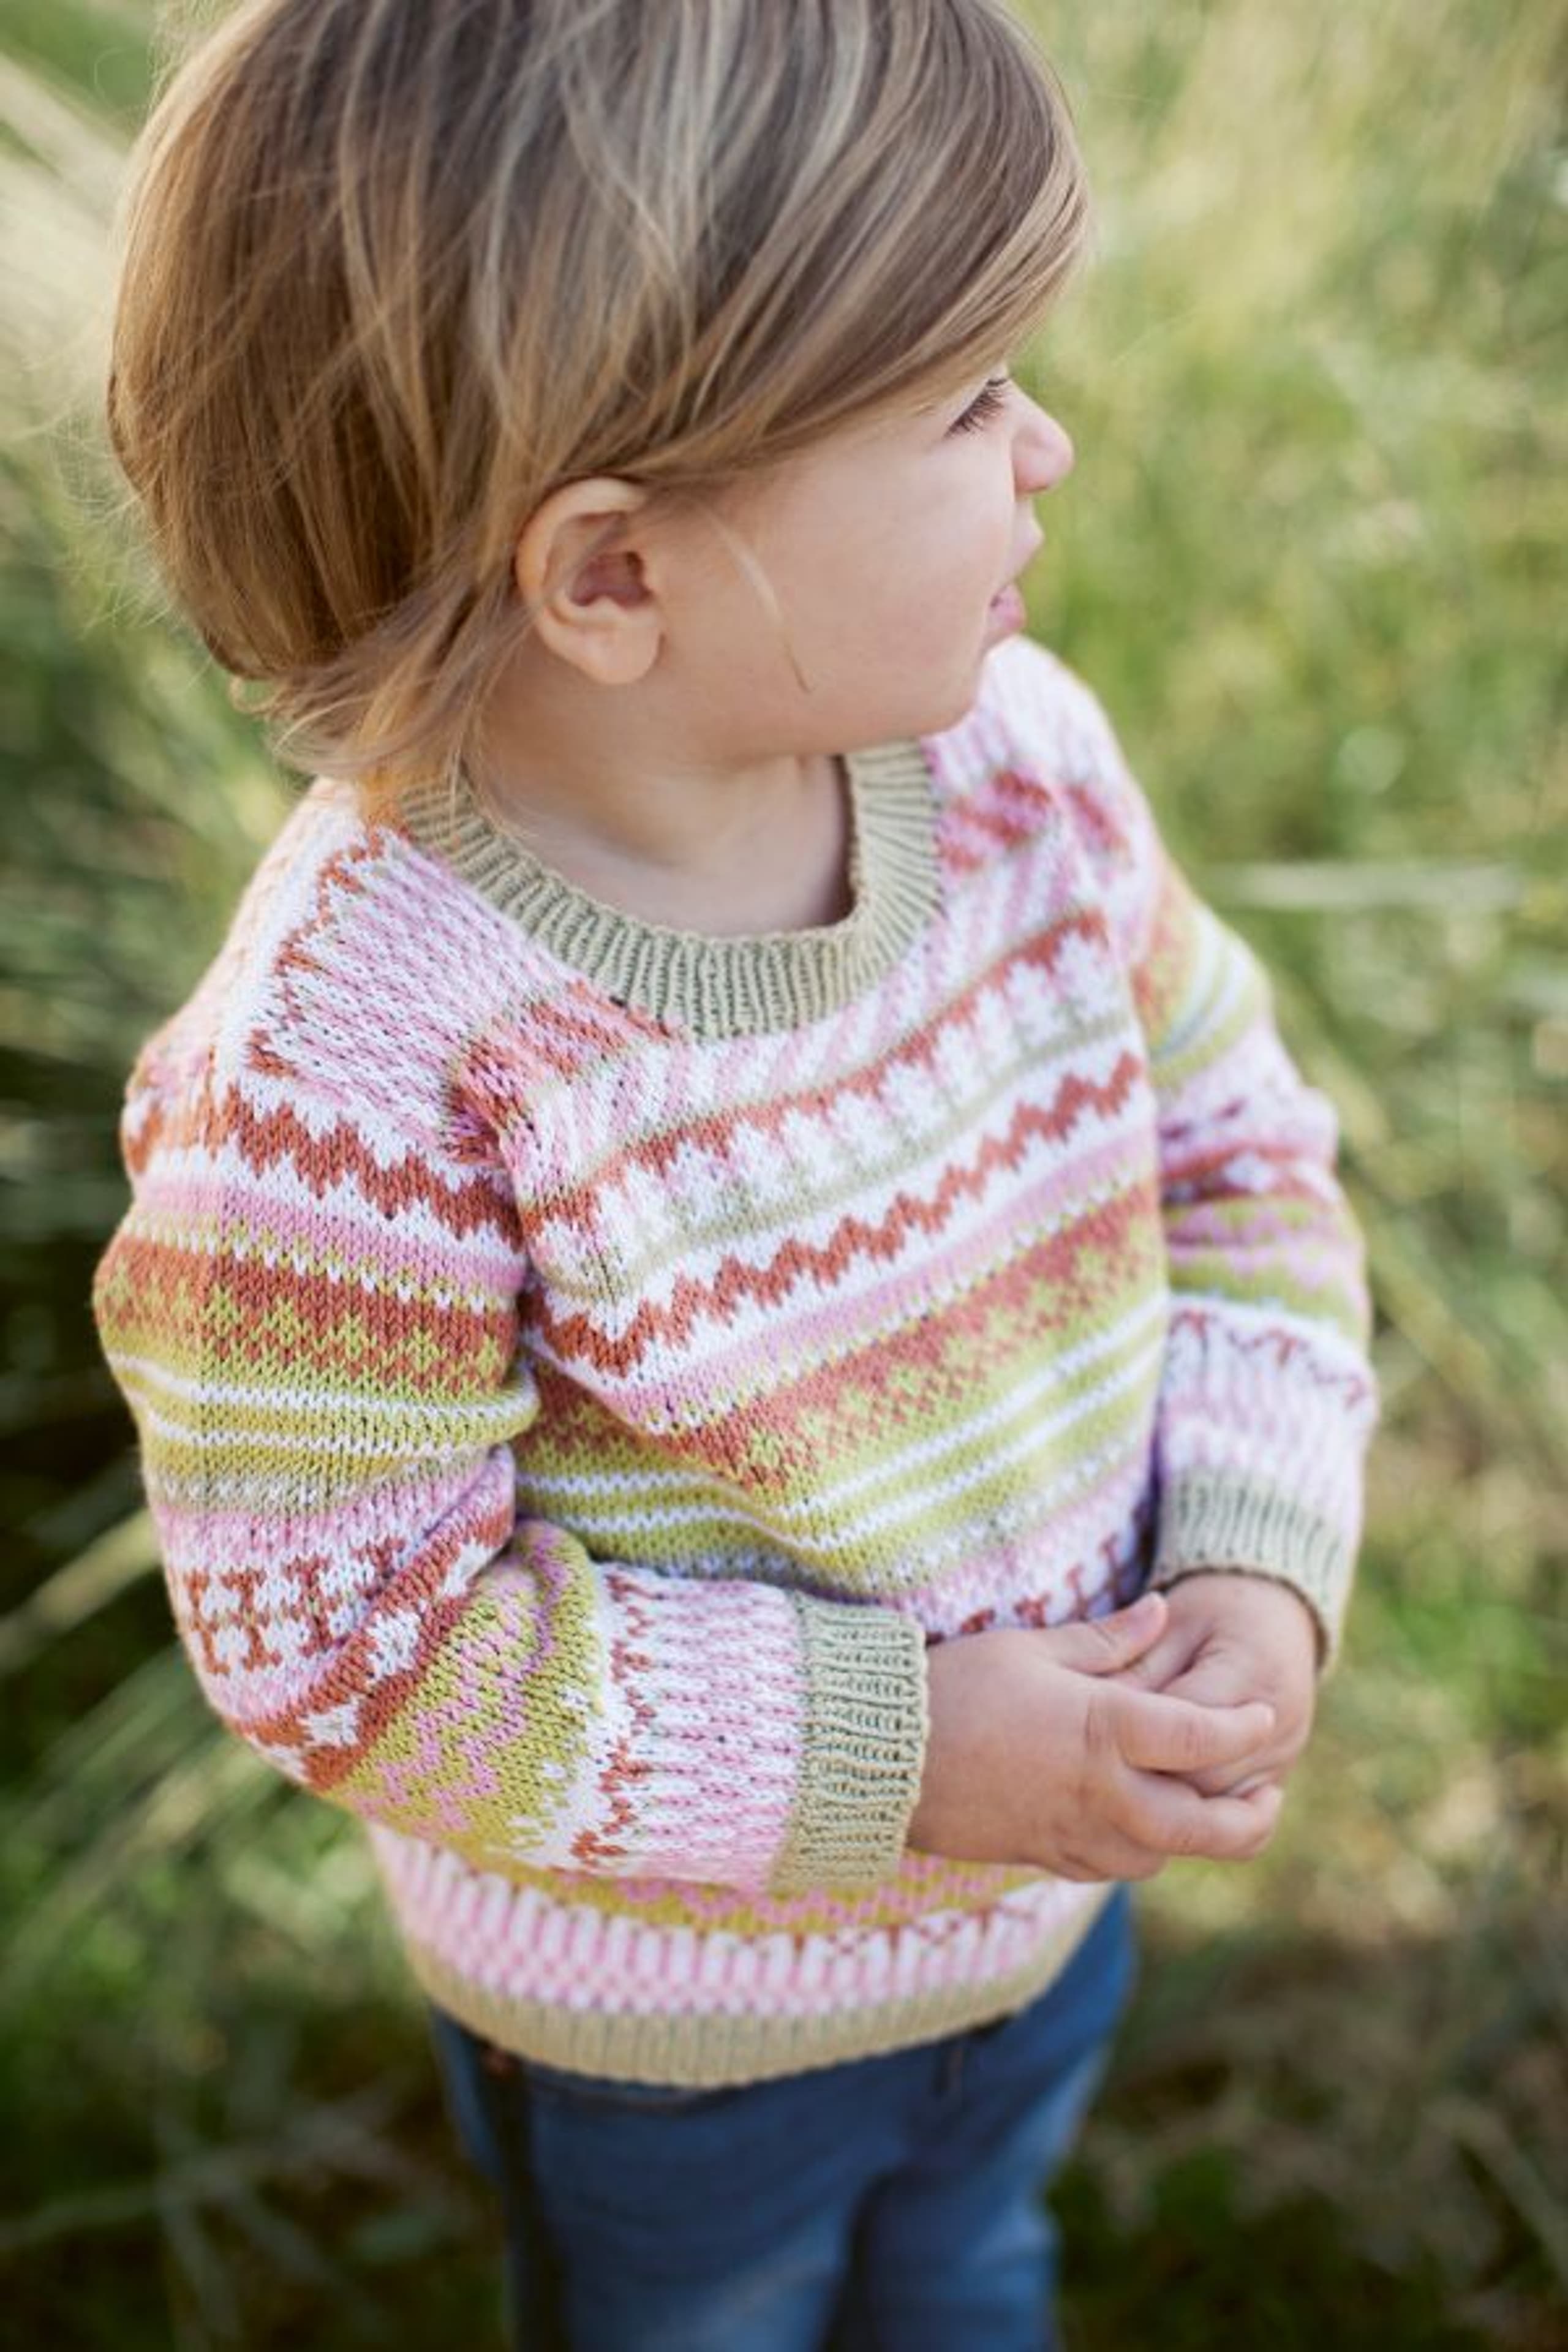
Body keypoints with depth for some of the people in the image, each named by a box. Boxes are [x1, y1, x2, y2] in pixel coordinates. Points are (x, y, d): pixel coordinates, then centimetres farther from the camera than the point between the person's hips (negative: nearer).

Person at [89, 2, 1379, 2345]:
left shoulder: (1016, 754, -18)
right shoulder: (352, 1064, -35)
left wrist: (1257, 1561, -18)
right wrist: (888, 1759, -27)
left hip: (1058, 1880, 5)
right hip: (661, 2022, -4)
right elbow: (339, 1641, -26)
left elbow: (1242, 1157, -5)